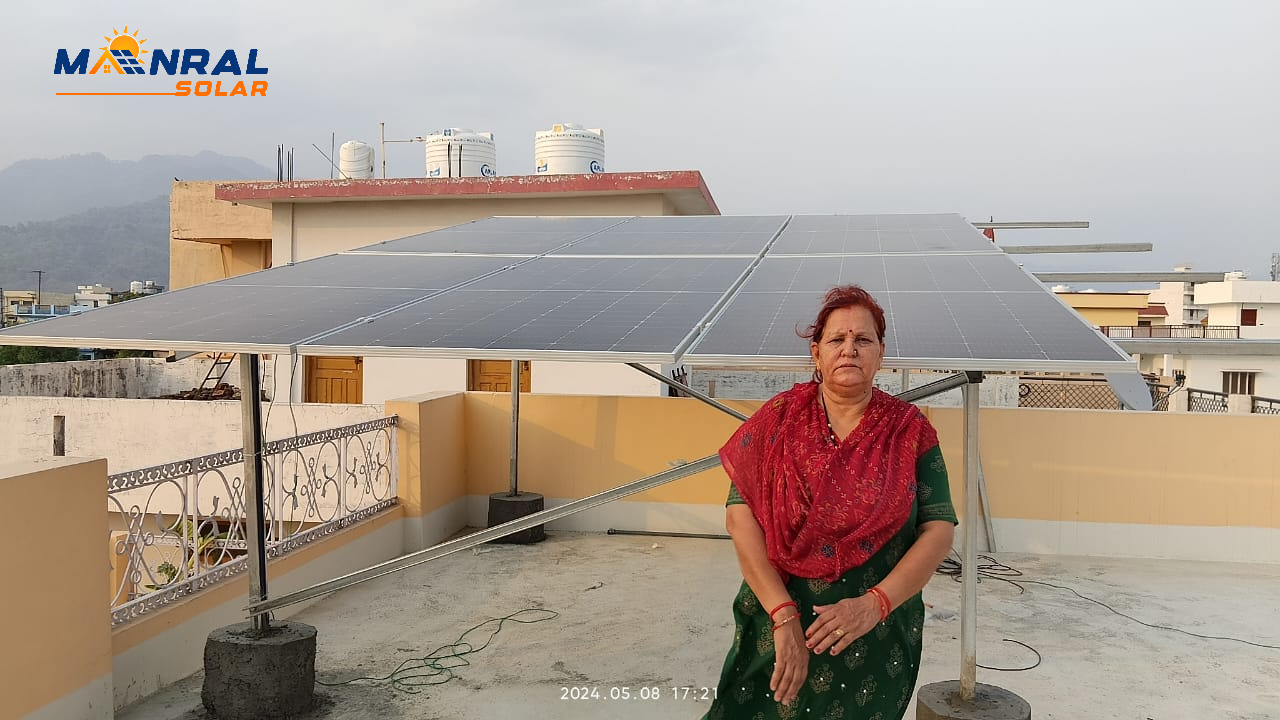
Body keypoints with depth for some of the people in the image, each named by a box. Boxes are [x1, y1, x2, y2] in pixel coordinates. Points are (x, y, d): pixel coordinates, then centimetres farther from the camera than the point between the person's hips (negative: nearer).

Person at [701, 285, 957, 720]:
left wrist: (875, 603, -19)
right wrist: (783, 617, -18)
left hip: (877, 641, 1)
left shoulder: (909, 430, -2)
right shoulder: (779, 418, -4)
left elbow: (939, 530, -6)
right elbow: (740, 517, -11)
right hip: (780, 632, 0)